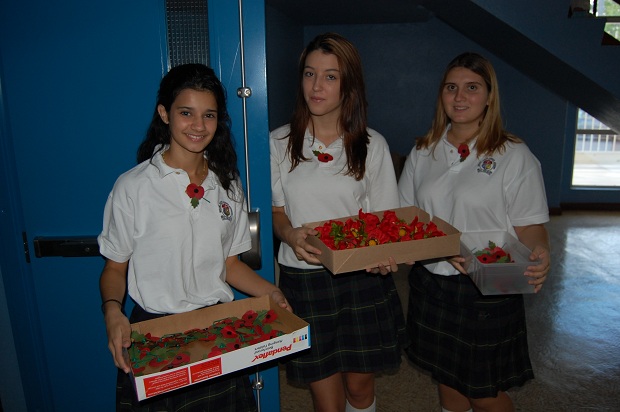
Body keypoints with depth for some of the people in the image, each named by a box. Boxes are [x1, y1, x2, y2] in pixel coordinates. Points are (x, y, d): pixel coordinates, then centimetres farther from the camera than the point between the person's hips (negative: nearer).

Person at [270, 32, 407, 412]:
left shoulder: (372, 145, 0)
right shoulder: (279, 143, 0)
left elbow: (384, 219, 3)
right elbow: (276, 212, 3)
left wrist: (385, 256, -19)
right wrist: (291, 234, -21)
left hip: (363, 277, 1)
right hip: (304, 278, 0)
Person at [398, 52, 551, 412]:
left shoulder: (515, 156, -7)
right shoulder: (423, 153, 5)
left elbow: (530, 226, -8)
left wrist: (539, 255, -30)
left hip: (488, 291, -3)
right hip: (431, 284, 4)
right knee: (448, 382, 20)